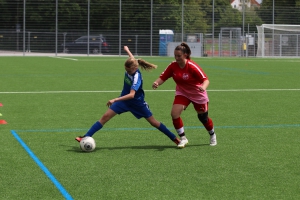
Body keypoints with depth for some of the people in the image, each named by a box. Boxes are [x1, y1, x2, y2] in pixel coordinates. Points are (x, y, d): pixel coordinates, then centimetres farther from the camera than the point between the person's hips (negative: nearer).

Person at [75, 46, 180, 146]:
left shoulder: (136, 78, -32)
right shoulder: (130, 68, -14)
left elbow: (132, 95, -43)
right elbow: (132, 59, 12)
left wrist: (115, 100, -53)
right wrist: (127, 50, 32)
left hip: (137, 103, -6)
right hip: (124, 100, 6)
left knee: (154, 122, 4)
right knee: (105, 117, -7)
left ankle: (174, 138, 22)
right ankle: (86, 137, -8)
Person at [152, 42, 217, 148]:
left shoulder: (192, 66, -27)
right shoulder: (173, 66, -16)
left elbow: (206, 80, -29)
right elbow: (162, 77, -14)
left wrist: (203, 87, -51)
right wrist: (156, 83, -36)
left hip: (198, 94, -3)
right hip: (182, 93, 3)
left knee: (203, 118, 11)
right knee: (174, 113, -18)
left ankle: (213, 135, 42)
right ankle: (183, 138, -2)